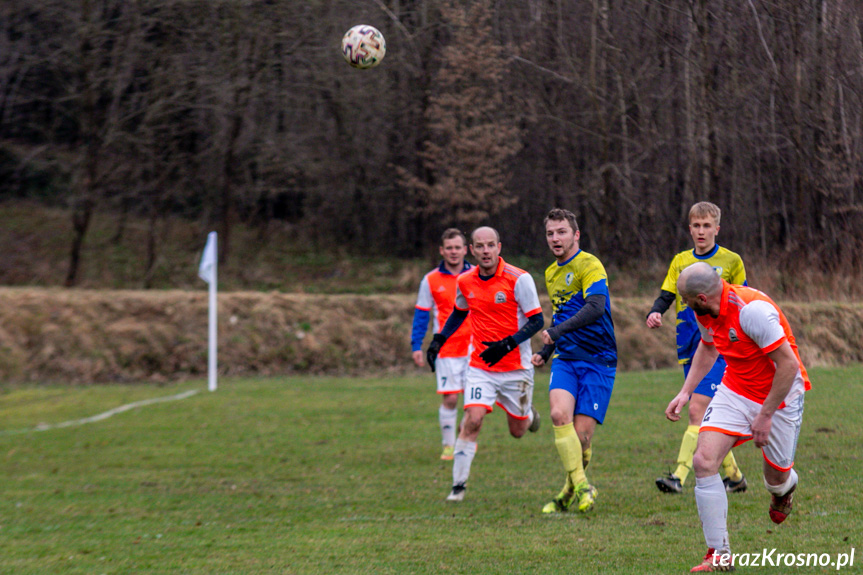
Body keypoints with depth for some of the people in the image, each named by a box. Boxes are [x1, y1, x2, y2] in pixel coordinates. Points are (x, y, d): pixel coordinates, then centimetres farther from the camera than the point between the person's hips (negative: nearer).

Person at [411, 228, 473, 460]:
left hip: (475, 347, 1)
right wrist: (416, 346, -2)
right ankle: (448, 445, 3)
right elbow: (421, 315, 5)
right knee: (450, 398, -7)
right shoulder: (431, 280, 2)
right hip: (446, 350, -1)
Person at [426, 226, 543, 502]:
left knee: (517, 430, 9)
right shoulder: (464, 281, 0)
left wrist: (507, 344, -24)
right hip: (479, 366, 2)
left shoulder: (519, 279, -14)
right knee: (472, 420, -16)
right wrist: (439, 340, 9)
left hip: (515, 366, -2)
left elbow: (536, 321, -12)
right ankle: (458, 485, -10)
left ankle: (528, 413, 47)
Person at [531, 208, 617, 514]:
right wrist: (546, 351, 19)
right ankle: (580, 487, -17)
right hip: (564, 359, 5)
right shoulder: (551, 274, 17)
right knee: (559, 414, -22)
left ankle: (571, 492, 13)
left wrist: (557, 331, -33)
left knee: (581, 434, -9)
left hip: (597, 359, -5)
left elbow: (595, 307, -25)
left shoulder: (589, 265, -9)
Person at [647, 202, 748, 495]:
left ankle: (679, 476, -25)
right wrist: (654, 313, -13)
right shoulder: (680, 262, 12)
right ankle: (734, 476, 24)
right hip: (689, 349, 5)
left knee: (697, 411, -17)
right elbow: (665, 296, 8)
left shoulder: (730, 261, 1)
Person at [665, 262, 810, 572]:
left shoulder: (752, 309, -31)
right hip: (735, 391, 6)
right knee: (704, 462, -13)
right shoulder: (705, 313, -6)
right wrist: (685, 392, 9)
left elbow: (789, 364, -27)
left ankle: (783, 488, 49)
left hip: (780, 394, -6)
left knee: (777, 476, 7)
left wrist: (765, 415, -22)